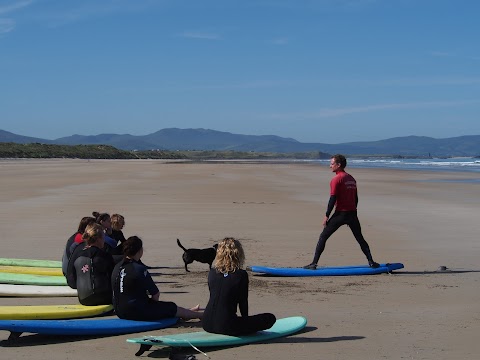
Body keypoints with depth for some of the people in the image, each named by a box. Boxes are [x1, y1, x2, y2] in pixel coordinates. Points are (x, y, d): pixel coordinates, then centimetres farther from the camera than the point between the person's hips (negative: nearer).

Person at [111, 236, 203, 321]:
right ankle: (200, 314, 27)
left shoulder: (117, 267, 4)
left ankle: (189, 312, 45)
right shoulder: (139, 269, -20)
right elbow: (156, 294, -12)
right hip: (138, 312, -9)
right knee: (173, 308, 11)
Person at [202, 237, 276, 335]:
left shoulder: (212, 272, 7)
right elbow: (243, 301, -1)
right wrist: (246, 321, 18)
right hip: (226, 326, -6)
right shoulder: (241, 275, -8)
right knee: (270, 318, 3)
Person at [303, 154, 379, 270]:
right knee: (360, 238, 18)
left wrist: (327, 216, -9)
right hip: (352, 213, 6)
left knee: (323, 237, 1)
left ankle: (314, 263, -3)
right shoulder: (351, 178, 13)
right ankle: (371, 262, 12)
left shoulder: (336, 179, -9)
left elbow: (333, 199, -14)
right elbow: (356, 198, 16)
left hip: (340, 213, -6)